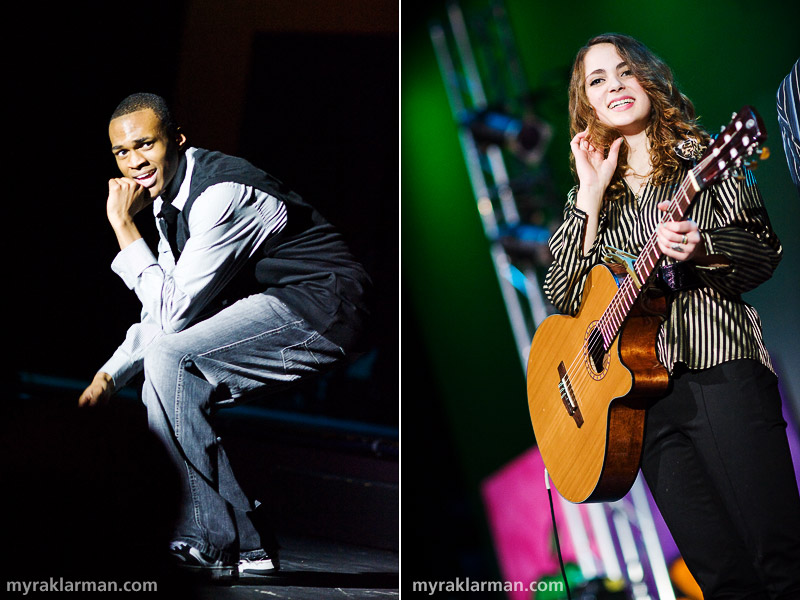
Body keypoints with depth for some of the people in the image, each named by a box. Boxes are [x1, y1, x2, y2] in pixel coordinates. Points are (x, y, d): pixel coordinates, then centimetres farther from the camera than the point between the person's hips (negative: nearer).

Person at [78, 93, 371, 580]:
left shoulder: (221, 194, -21)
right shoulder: (171, 198, 9)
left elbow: (173, 313, -20)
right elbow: (163, 313, 19)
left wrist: (123, 226, -17)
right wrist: (109, 375, 8)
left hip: (322, 306, -10)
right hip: (274, 306, 10)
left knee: (170, 358, -22)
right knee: (163, 387, 5)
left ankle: (212, 543, -16)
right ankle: (247, 545, 6)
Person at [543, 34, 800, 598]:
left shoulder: (702, 157, 9)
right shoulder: (590, 196, 20)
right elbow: (565, 295, 8)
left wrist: (700, 248, -18)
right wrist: (592, 193, 5)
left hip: (721, 366, -3)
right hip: (639, 390, 3)